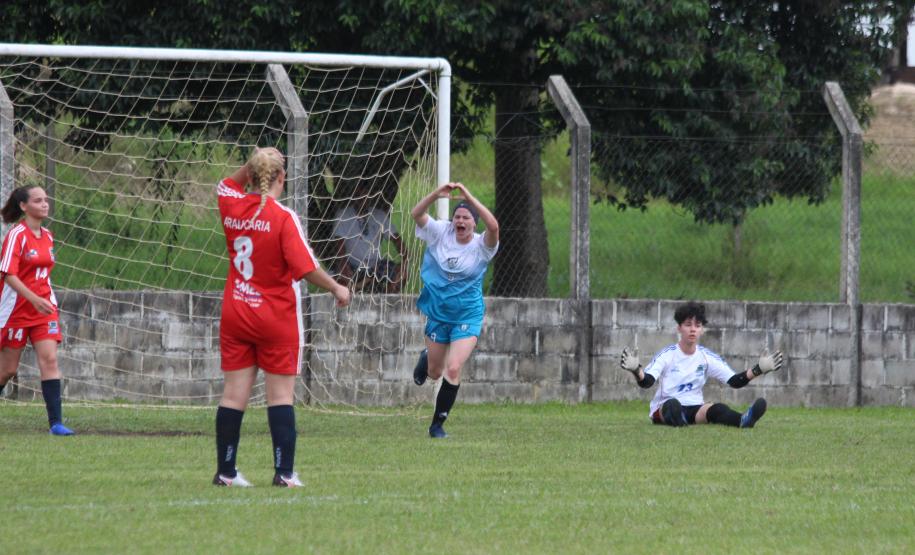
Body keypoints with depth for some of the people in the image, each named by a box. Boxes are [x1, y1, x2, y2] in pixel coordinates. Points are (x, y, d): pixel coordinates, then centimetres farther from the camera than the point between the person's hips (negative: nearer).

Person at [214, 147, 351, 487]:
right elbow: (305, 267, -19)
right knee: (281, 395, 1)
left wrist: (250, 167, 9)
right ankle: (284, 473, -3)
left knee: (234, 394, 6)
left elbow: (226, 185, 25)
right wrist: (336, 288, -5)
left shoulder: (233, 208, 0)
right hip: (277, 319, -4)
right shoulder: (283, 217, -15)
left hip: (235, 315, 4)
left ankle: (225, 472, 8)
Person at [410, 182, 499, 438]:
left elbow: (493, 226, -34)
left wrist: (469, 197, -35)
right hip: (438, 314, 3)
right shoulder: (441, 233, -5)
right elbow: (416, 214, -17)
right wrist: (436, 194, -32)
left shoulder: (481, 246, -13)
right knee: (435, 373, 16)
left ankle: (438, 424, -3)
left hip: (467, 317, -3)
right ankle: (426, 358, 56)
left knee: (453, 369, -17)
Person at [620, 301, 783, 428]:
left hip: (694, 410, 2)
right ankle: (676, 420, -76)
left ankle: (743, 421, -63)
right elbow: (646, 382, -17)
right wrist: (636, 371, -40)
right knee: (672, 404, -39)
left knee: (717, 409, -31)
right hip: (663, 409, -2)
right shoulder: (667, 355, -3)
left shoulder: (707, 357, 8)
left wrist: (757, 370, -10)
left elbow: (734, 381, 5)